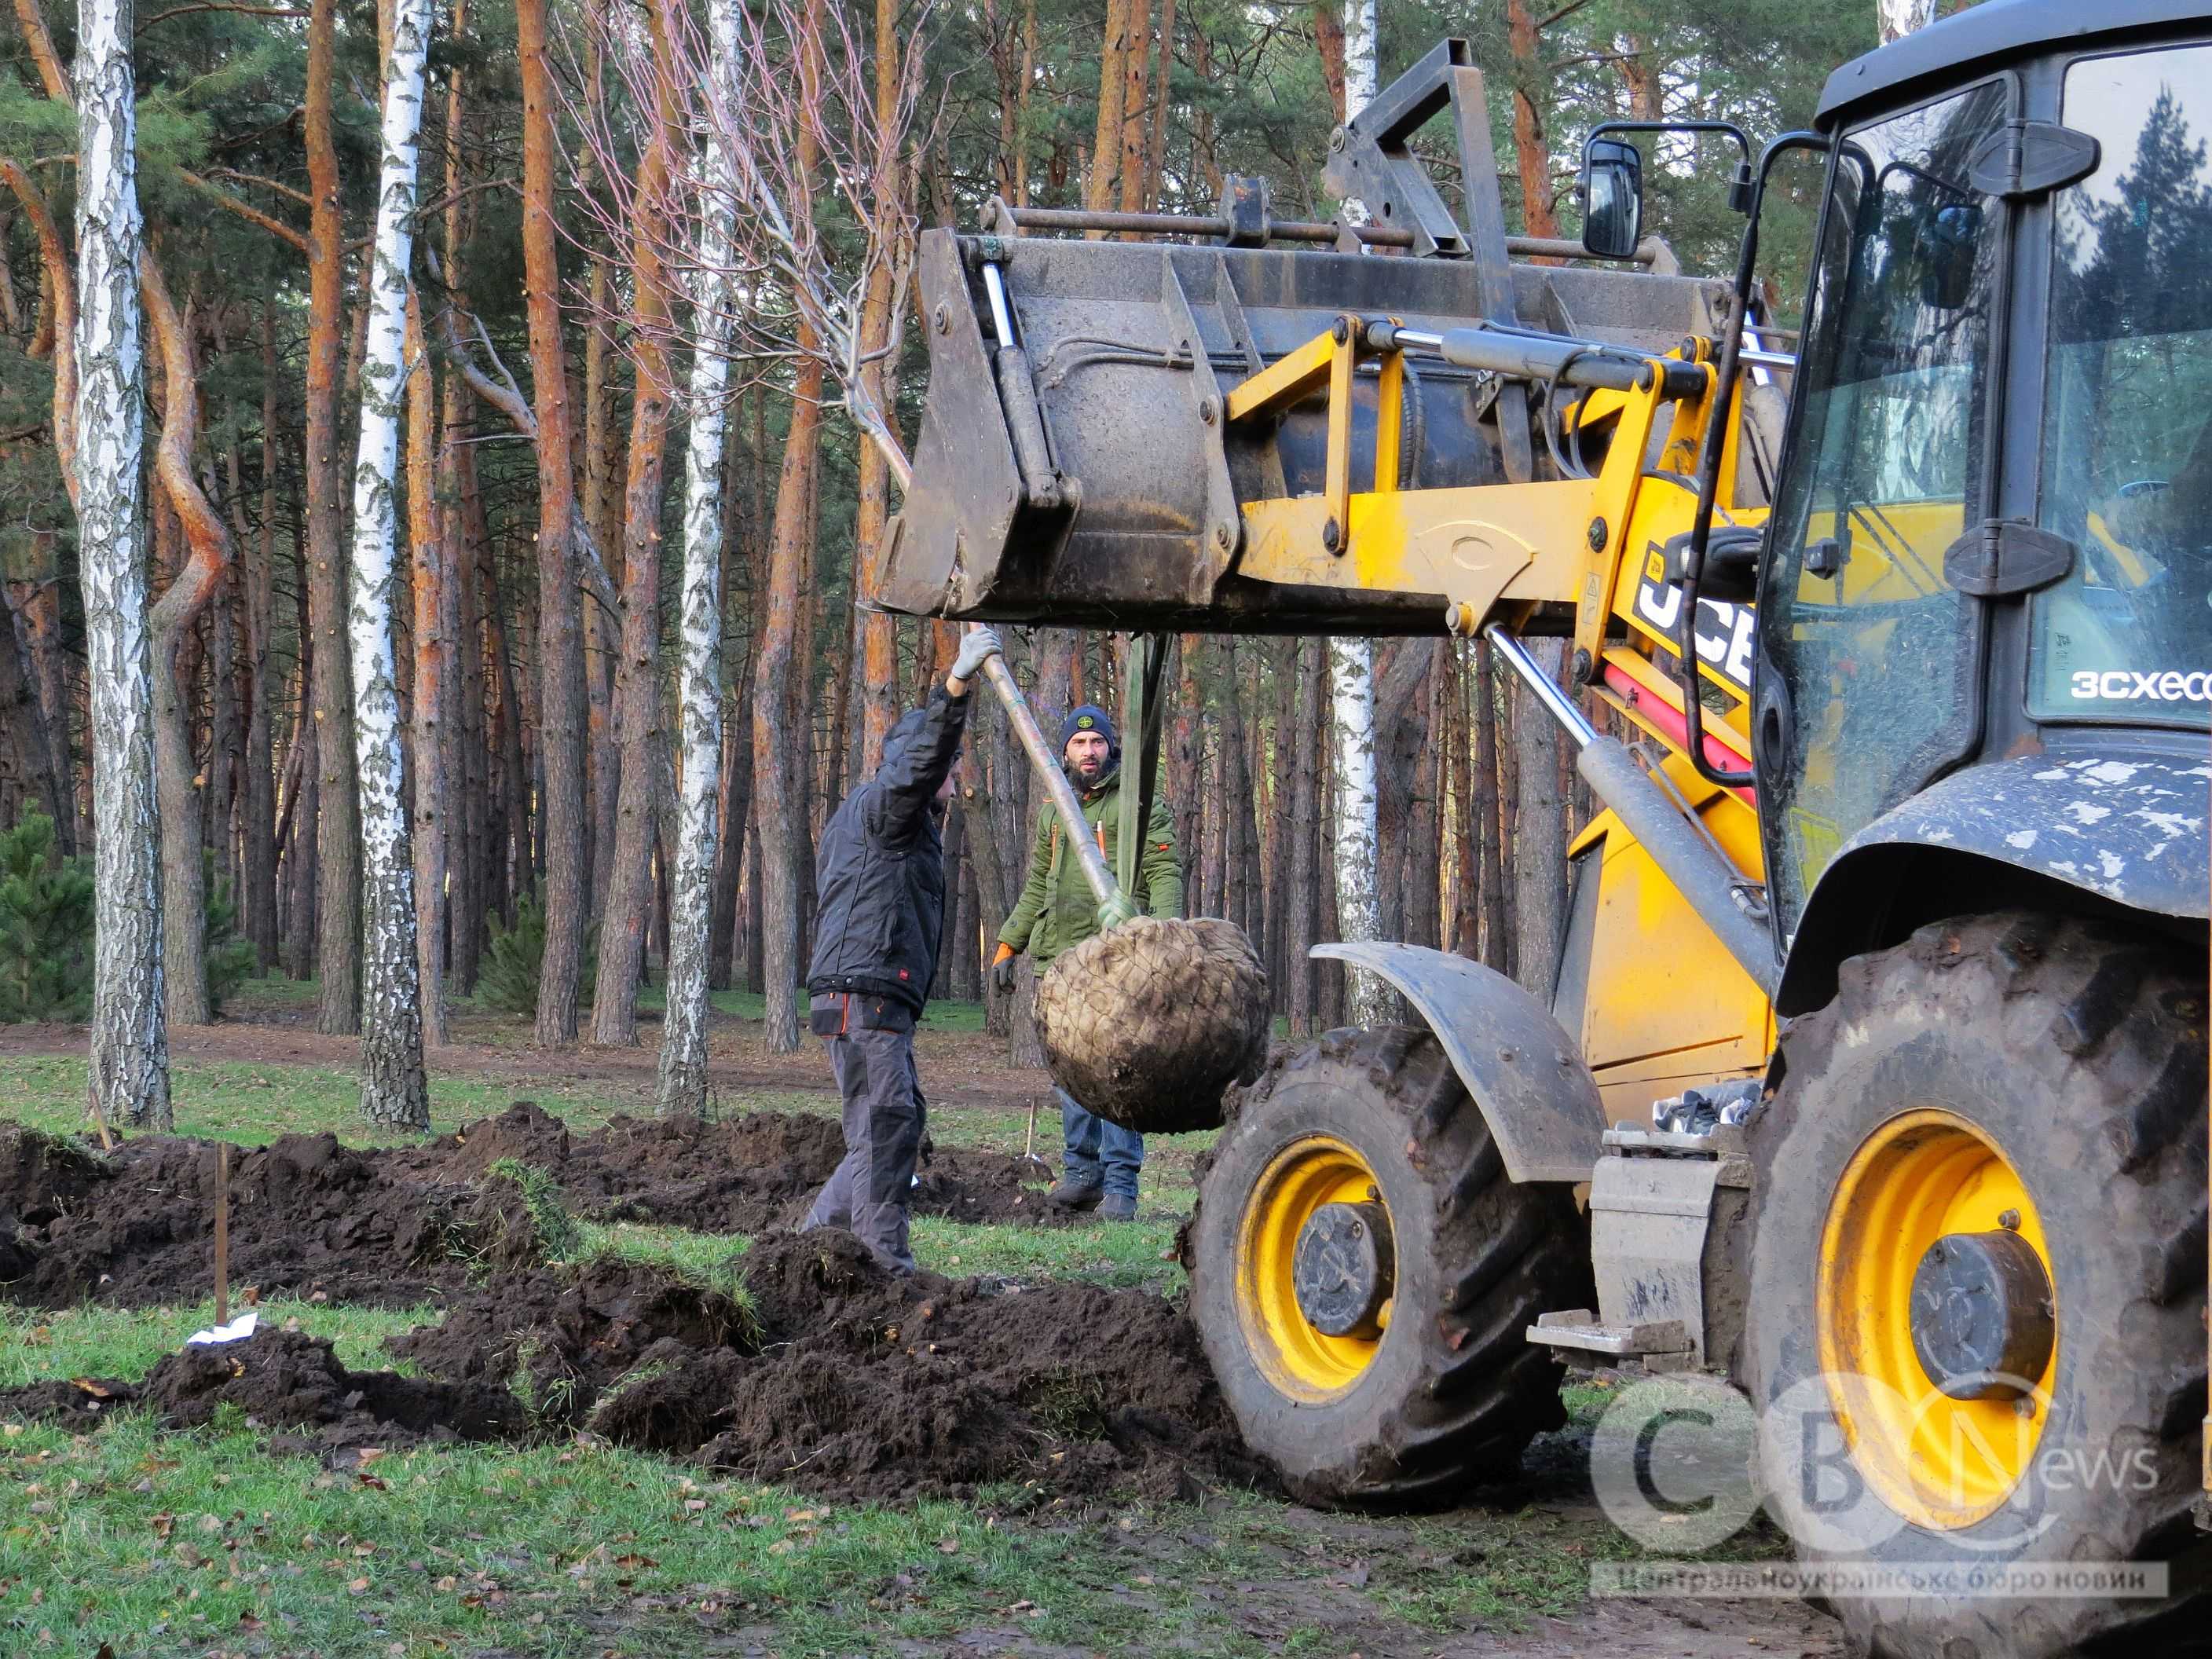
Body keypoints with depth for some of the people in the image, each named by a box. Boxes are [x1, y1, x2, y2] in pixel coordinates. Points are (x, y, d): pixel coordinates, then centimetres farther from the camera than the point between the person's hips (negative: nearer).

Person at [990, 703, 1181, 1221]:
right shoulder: (1054, 812, 21)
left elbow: (1165, 874, -5)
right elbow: (1036, 887, 28)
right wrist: (1007, 946, 23)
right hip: (1058, 955, 6)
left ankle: (1120, 1183, -10)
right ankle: (1083, 1172, 13)